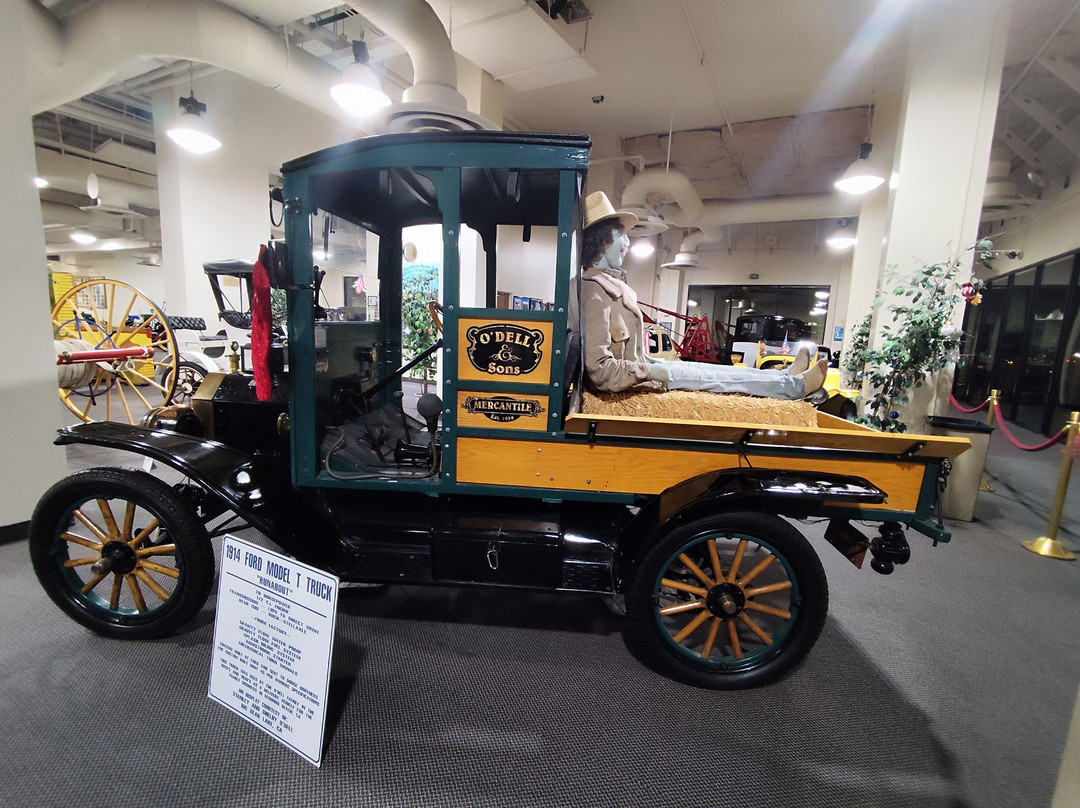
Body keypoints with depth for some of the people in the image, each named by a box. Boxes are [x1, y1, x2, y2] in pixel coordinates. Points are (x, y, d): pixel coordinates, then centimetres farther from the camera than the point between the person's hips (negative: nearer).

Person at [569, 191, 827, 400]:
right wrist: (650, 372, -21)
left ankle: (786, 378, 25)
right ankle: (796, 386, 15)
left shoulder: (607, 284, 11)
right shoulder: (595, 292, -24)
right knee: (718, 375, -2)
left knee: (714, 371, 13)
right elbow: (600, 368, -29)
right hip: (630, 381, -9)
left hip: (634, 370, 9)